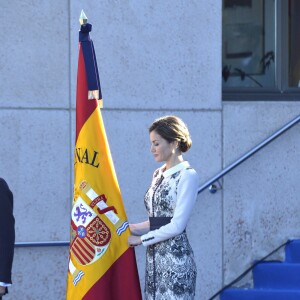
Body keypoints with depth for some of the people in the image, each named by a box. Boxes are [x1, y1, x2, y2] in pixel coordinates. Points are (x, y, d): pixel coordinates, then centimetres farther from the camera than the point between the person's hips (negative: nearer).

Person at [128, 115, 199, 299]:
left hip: (176, 256, -8)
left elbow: (177, 225, -13)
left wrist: (141, 239, -9)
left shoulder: (187, 176, -9)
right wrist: (130, 228, 6)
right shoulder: (158, 175, 15)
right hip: (154, 257, 8)